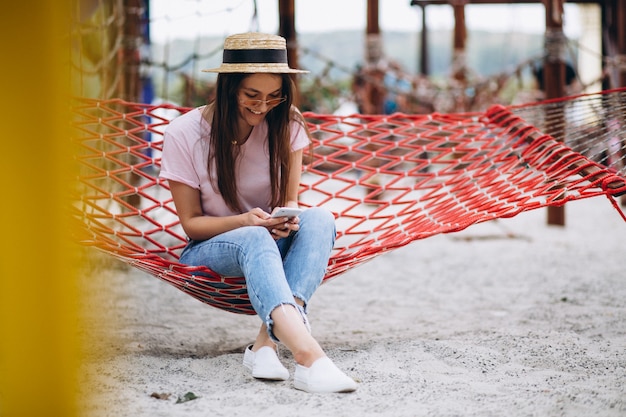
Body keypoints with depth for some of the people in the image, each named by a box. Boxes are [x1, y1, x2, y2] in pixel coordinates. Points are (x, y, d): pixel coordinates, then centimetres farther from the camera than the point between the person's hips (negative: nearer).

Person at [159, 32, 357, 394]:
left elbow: (290, 201, 3)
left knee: (320, 218, -31)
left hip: (272, 241, 4)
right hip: (211, 250, -3)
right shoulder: (184, 134, -12)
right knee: (254, 239, -40)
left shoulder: (286, 124, -4)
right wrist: (245, 221, -27)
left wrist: (286, 219, -23)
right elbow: (191, 223, -7)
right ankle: (308, 355, -63)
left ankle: (267, 342, -45)